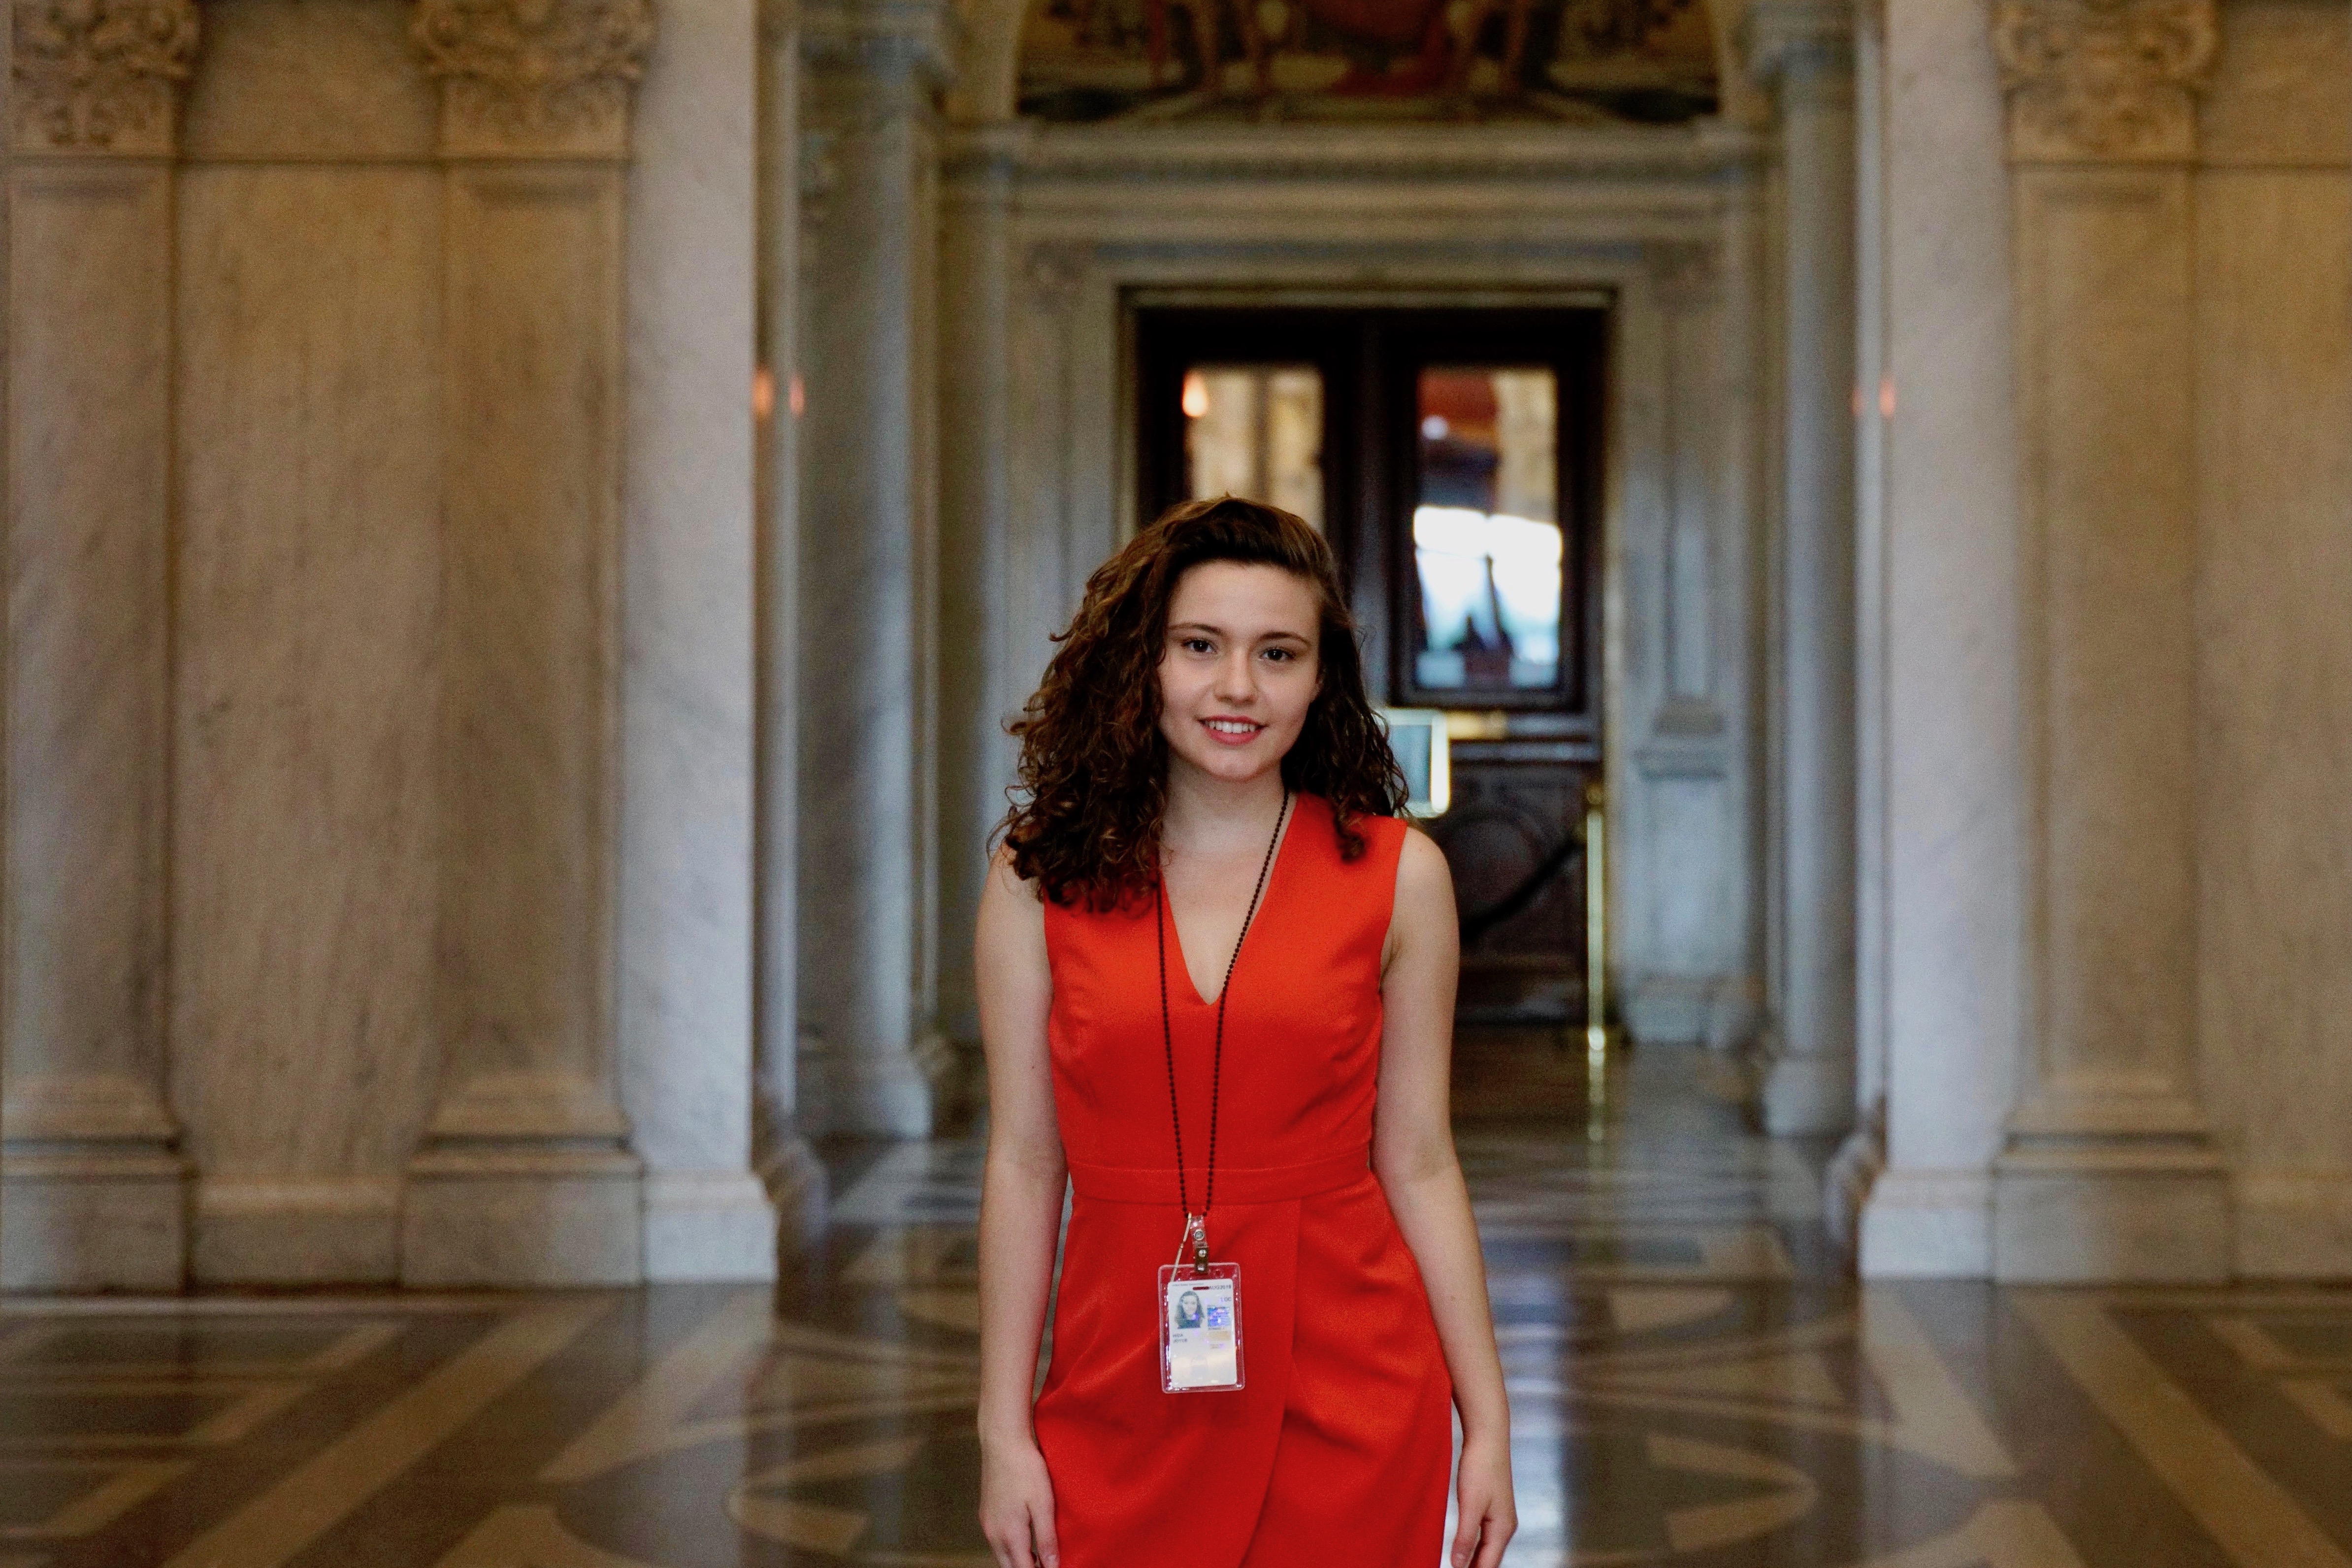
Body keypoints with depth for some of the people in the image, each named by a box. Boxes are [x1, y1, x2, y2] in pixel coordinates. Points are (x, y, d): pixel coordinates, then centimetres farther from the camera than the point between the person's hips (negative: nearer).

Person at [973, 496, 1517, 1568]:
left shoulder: (1398, 876, 0)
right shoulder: (1042, 875, 0)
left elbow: (1418, 1164, 3)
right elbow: (1025, 1165, 1)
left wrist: (1487, 1426, 1)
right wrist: (1004, 1431, 0)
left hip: (1348, 1404, 0)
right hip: (1124, 1391, 0)